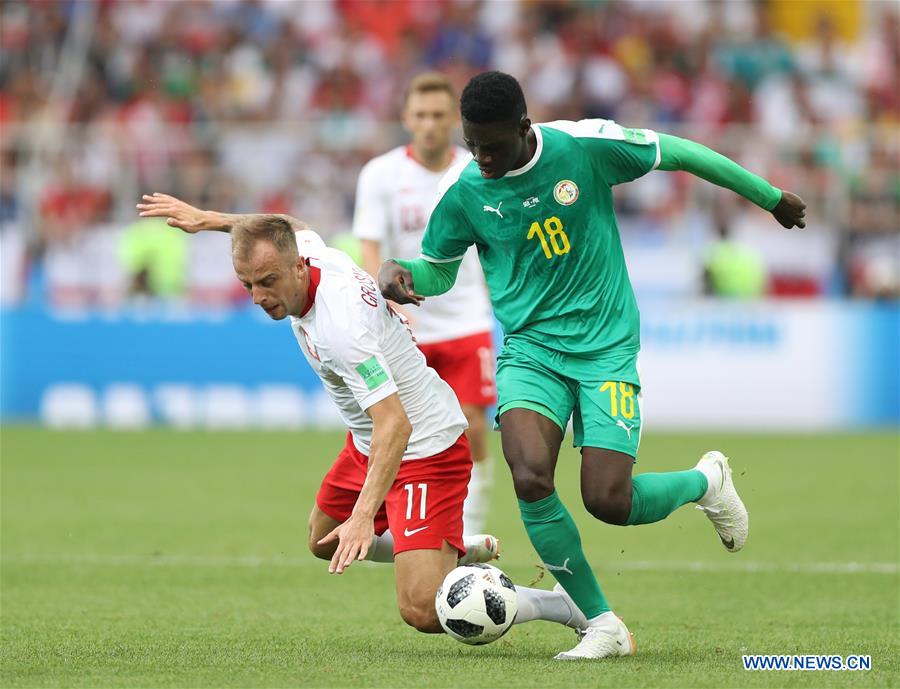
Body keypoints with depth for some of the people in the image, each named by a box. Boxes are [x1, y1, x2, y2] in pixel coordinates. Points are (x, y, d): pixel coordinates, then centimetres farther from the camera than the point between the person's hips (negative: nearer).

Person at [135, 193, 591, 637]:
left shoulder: (339, 326, -35)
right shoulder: (308, 249, -10)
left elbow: (394, 425, -40)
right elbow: (298, 231, 18)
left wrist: (364, 516, -48)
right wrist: (207, 220, 18)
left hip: (426, 449, -10)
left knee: (422, 612, -20)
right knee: (324, 542, 28)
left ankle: (568, 606, -3)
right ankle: (458, 551, 41)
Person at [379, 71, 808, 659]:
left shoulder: (585, 146, -12)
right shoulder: (464, 192, -5)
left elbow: (679, 153, 2)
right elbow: (437, 270, 13)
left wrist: (772, 198, 13)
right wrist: (398, 273, -13)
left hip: (606, 349, -2)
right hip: (530, 349, 2)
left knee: (609, 500, -14)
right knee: (530, 477, -24)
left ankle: (705, 482, 23)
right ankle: (603, 625, -5)